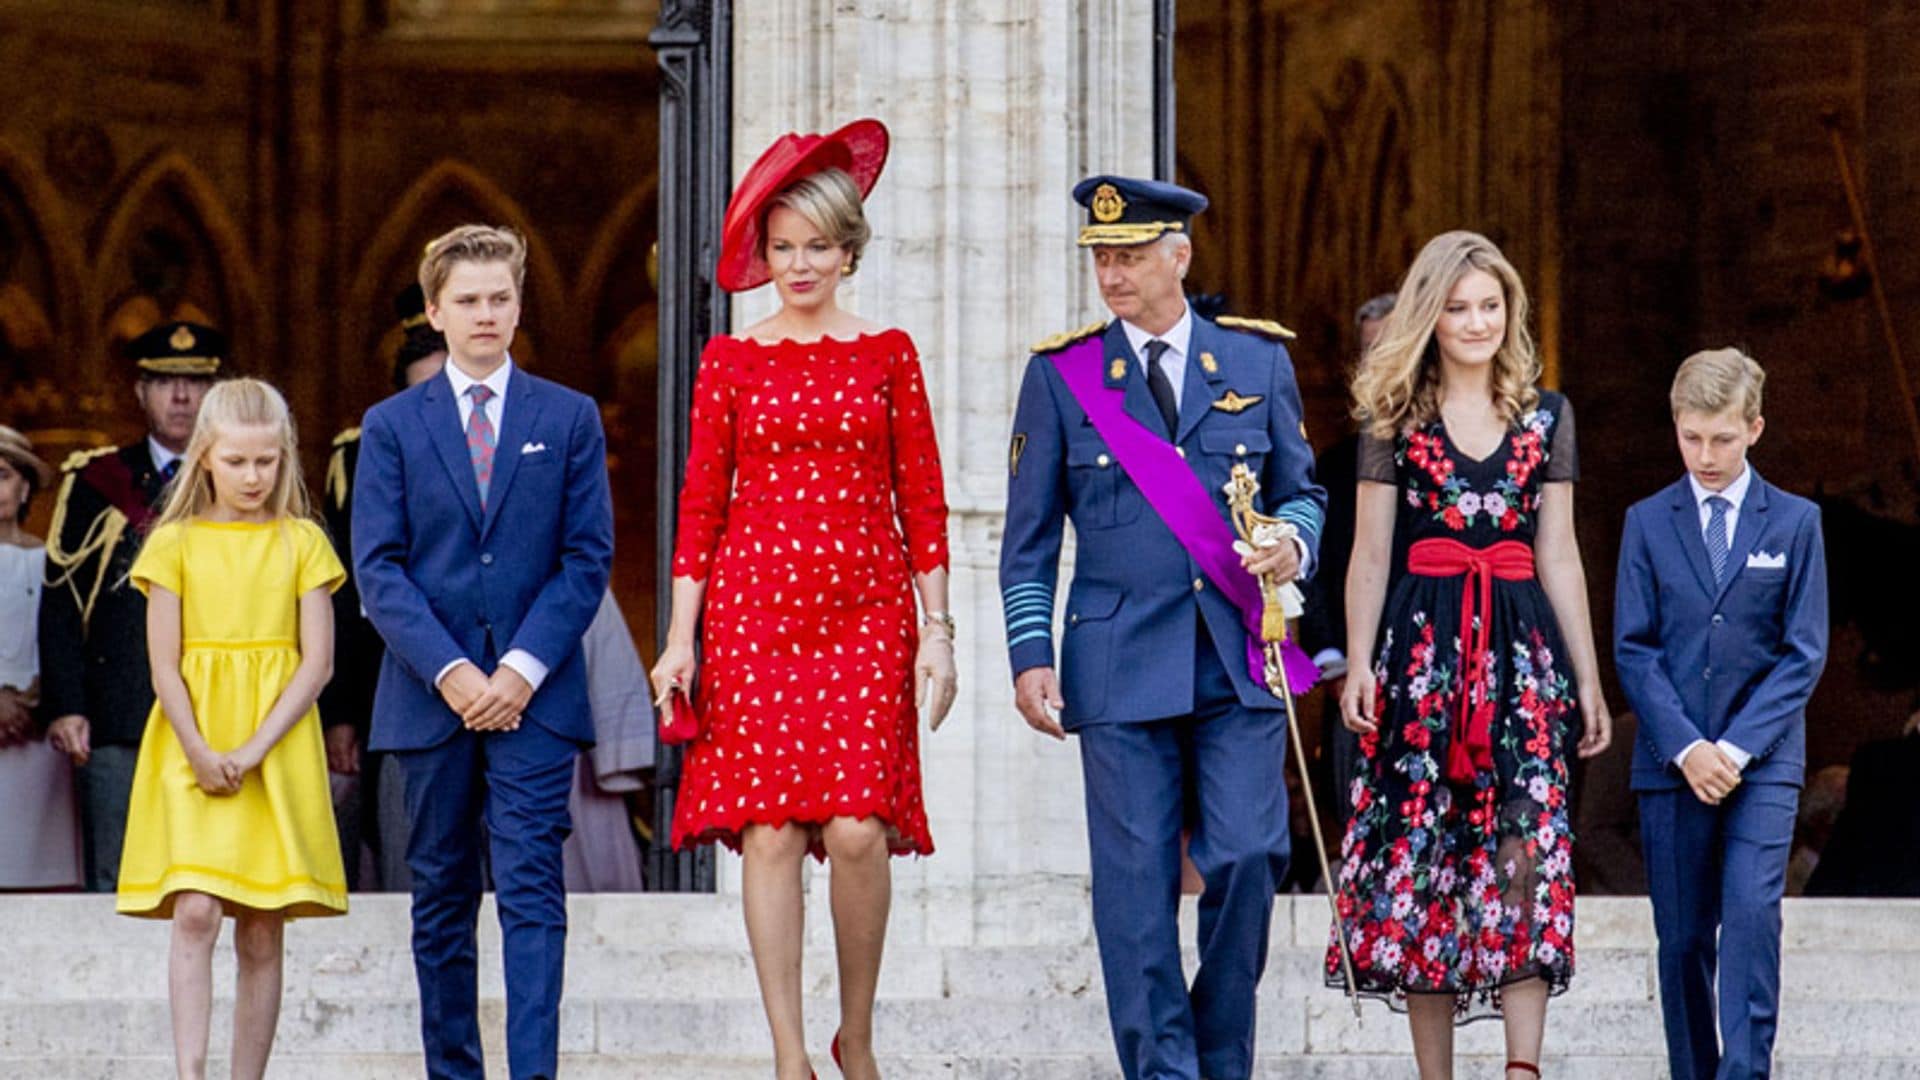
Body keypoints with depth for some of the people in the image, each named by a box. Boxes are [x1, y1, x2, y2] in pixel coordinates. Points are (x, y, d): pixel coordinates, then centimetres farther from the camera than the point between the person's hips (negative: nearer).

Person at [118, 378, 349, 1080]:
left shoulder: (302, 544, 5)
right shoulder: (175, 543, 4)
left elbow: (317, 662, -1)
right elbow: (163, 665, 0)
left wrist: (252, 752, -11)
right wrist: (200, 753, -13)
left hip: (278, 753, 1)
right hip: (192, 751, -1)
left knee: (262, 934, 2)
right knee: (194, 912, -15)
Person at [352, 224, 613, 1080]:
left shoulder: (569, 418, 8)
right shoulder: (392, 425, 8)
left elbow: (588, 558, 2)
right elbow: (377, 568, 1)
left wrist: (521, 670, -9)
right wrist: (449, 671, -11)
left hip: (535, 691, -1)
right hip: (430, 693, 1)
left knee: (532, 891, -10)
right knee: (442, 902, 6)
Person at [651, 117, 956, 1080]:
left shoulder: (887, 356, 8)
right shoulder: (730, 362, 7)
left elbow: (922, 502, 7)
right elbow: (701, 507, 7)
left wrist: (936, 630, 0)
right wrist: (680, 639, 1)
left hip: (866, 613, 0)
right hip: (754, 610, 0)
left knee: (858, 830, -10)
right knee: (769, 830, -6)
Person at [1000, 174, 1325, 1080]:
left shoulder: (1258, 360, 9)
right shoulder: (1061, 373, 6)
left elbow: (1301, 491, 16)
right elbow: (1030, 538, 7)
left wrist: (1293, 541, -7)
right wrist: (1030, 654, -2)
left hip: (1238, 662, 1)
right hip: (1121, 661, -1)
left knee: (1248, 857, -6)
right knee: (1136, 878, -3)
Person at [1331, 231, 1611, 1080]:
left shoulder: (1546, 417, 12)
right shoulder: (1394, 417, 7)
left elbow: (1559, 555, 13)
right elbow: (1370, 553, 5)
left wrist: (1587, 678, 10)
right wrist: (1358, 665, -5)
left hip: (1521, 641, 1)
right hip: (1422, 642, -1)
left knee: (1528, 848, -12)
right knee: (1419, 856, -2)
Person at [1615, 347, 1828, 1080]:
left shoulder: (1795, 523, 5)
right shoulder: (1648, 523, 7)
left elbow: (1804, 653, 1)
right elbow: (1633, 649, 2)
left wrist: (1737, 747, -10)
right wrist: (1686, 747, -10)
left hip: (1762, 759, -1)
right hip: (1671, 763, 1)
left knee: (1752, 911, -18)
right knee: (1683, 937, 3)